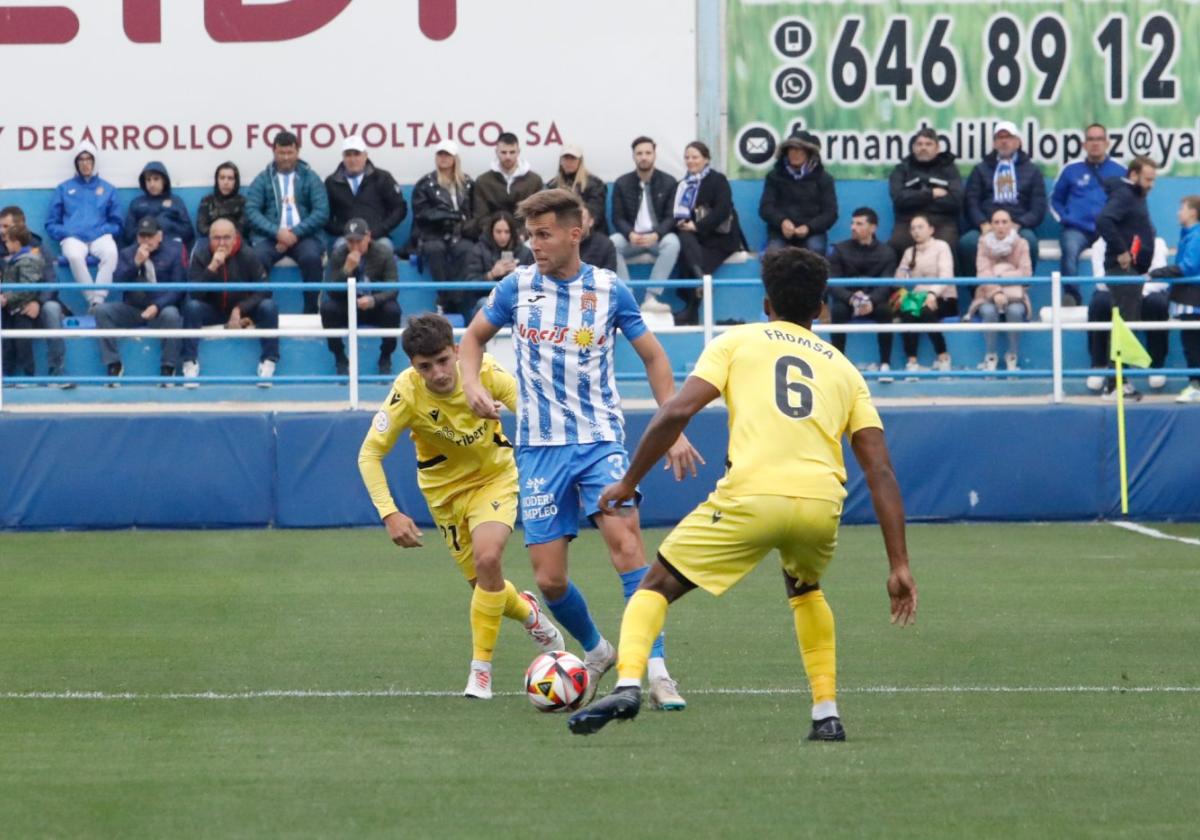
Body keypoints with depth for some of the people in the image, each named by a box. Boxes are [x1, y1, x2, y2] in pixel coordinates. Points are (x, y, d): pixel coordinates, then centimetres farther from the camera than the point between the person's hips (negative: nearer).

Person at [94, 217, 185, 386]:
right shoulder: (127, 253, 10)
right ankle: (114, 365, -19)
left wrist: (157, 306, -22)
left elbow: (178, 288, -8)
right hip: (131, 309, 3)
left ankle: (168, 369, -25)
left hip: (160, 310, -3)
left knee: (171, 315, -36)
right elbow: (118, 282, -3)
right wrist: (136, 263, -17)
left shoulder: (173, 252, -1)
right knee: (102, 310, -21)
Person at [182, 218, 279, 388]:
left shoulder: (247, 255, -13)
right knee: (192, 306, -31)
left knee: (269, 307, -27)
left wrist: (239, 310, -24)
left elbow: (264, 291, -12)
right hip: (212, 311, 0)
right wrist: (211, 268, -35)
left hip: (243, 312, 0)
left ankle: (268, 362, -22)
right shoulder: (201, 255, -12)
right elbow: (194, 294, -22)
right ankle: (190, 363, -26)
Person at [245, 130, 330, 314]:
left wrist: (296, 233, -13)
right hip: (269, 236, 0)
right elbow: (252, 211, 1)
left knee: (311, 256, -33)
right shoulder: (263, 179, 13)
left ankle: (311, 312, -23)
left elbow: (322, 212, 1)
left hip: (303, 235, 0)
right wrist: (277, 232, -15)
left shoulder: (310, 178, 11)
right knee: (257, 257, -32)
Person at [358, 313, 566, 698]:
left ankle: (481, 667, -10)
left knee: (487, 558, -24)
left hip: (495, 476, -1)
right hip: (445, 489, 1)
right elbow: (370, 453, -21)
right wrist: (390, 513, -31)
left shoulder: (486, 373, -26)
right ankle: (526, 610, 43)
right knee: (483, 582, 6)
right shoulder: (407, 392, -27)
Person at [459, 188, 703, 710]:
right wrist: (472, 384, -2)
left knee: (625, 543, -23)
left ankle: (656, 671, -21)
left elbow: (653, 357, 10)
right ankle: (595, 651, 27)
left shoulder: (609, 290, -1)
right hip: (540, 447, 2)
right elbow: (474, 337, 18)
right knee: (549, 579, -2)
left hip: (600, 440, -2)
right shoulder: (517, 286, 1)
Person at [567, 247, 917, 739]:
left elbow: (677, 412, 1)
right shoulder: (842, 369, 24)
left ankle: (628, 684, -12)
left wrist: (628, 483, 10)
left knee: (657, 586, 13)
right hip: (821, 502, 3)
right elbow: (881, 472, 16)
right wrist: (899, 566, 15)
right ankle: (826, 713, 27)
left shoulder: (737, 342, 17)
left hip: (750, 497, -3)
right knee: (805, 589, 36)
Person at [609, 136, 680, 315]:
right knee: (611, 243, -31)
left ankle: (651, 298, -38)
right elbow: (618, 217, 0)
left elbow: (671, 217, -4)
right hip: (632, 238, 1)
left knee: (672, 242, -36)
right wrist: (631, 234, -23)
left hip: (658, 237, -1)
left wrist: (655, 235, -25)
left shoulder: (668, 183, 2)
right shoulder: (622, 184, 4)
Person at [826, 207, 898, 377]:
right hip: (847, 301, 0)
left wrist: (872, 301, -36)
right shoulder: (840, 250, -1)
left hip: (874, 301, 0)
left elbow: (886, 284, -13)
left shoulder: (886, 253, 0)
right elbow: (832, 283, -11)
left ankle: (885, 364, -30)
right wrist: (850, 298, -32)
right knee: (838, 310, -34)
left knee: (885, 310, -33)